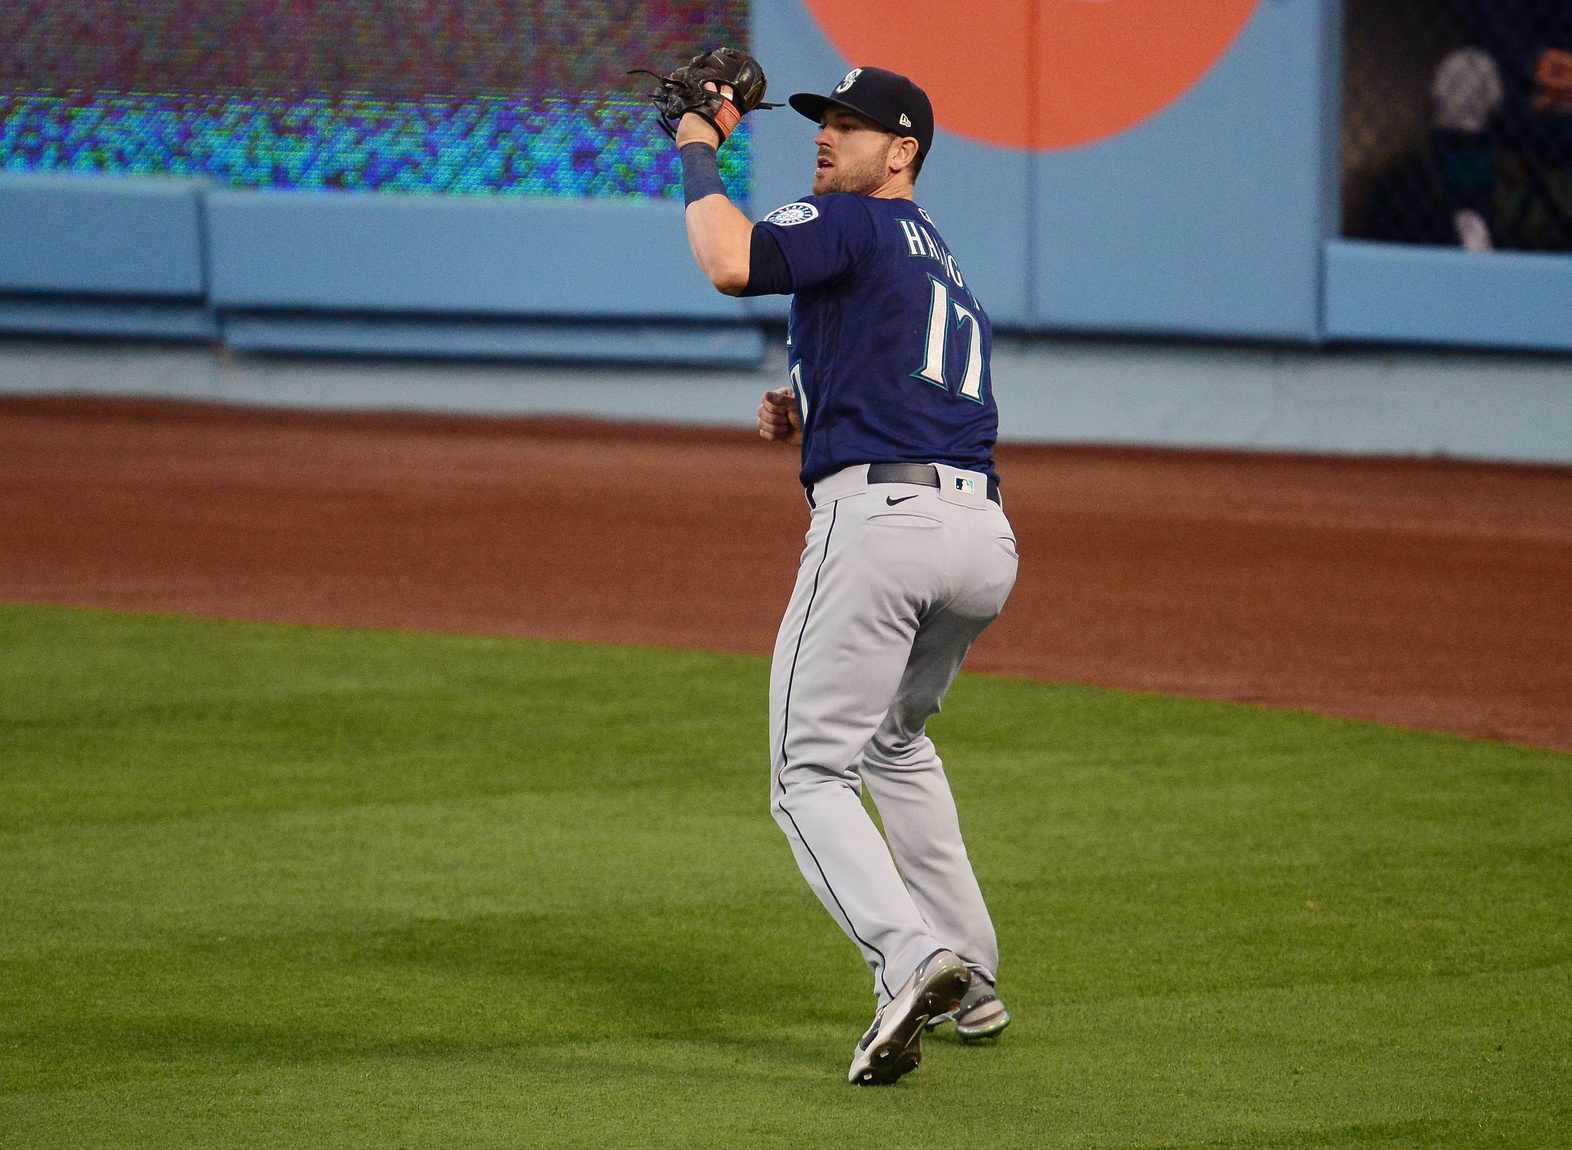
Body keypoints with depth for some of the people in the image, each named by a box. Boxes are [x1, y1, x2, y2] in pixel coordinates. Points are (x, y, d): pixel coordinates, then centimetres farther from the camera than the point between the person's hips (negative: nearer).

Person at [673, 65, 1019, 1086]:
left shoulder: (853, 224, 3)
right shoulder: (951, 275, 30)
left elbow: (731, 262, -16)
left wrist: (698, 153, -1)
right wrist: (813, 417, 21)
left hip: (877, 517, -8)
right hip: (986, 540, 8)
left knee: (812, 775, -5)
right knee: (896, 740, 30)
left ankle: (912, 957, -29)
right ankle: (971, 986, 26)